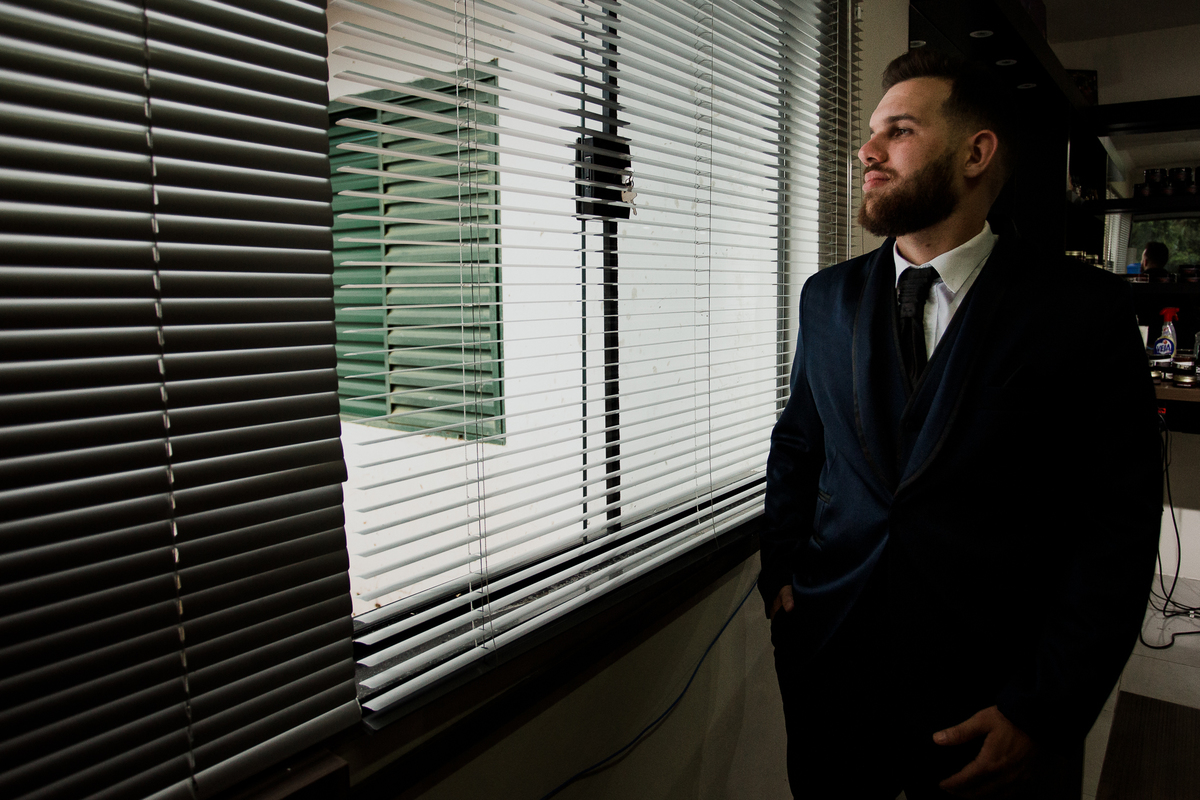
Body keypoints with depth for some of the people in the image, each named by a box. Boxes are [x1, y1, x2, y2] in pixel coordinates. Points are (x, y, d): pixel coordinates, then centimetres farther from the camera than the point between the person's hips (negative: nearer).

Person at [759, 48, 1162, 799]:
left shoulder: (1086, 309, -8)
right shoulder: (828, 296, 3)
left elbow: (1118, 524, -9)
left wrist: (1044, 711, -13)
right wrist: (780, 573, 0)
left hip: (992, 698, -3)